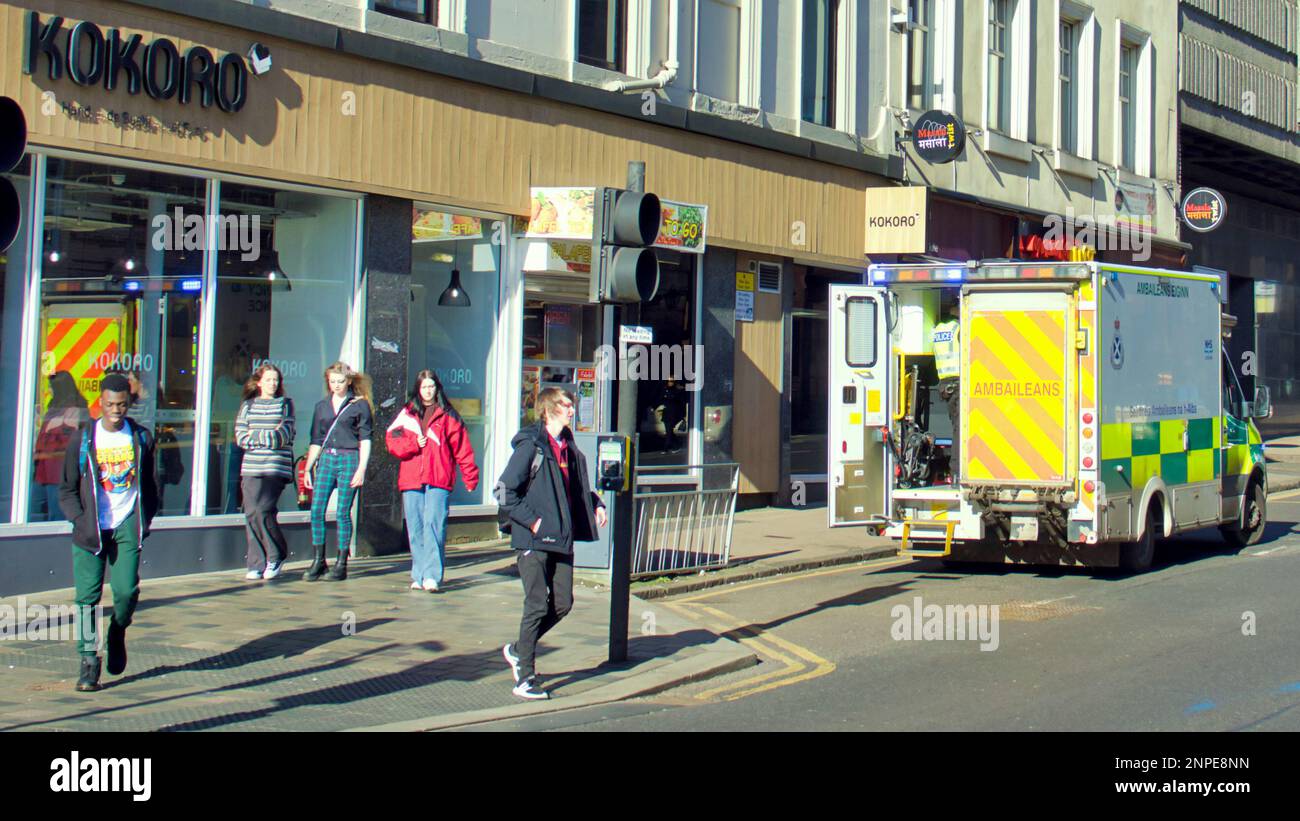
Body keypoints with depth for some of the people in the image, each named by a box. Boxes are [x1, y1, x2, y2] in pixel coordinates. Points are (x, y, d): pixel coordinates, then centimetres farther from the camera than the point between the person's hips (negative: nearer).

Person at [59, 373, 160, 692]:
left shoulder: (141, 438, 6)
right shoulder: (83, 440, 1)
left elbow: (151, 484, 15)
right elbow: (67, 490, 5)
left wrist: (145, 521, 4)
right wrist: (81, 522, -8)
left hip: (127, 525, 1)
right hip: (91, 530, 0)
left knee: (127, 590, -10)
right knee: (87, 595, -5)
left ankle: (117, 633, 22)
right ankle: (89, 661, 3)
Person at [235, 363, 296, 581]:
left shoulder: (285, 404, 7)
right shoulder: (248, 405, 14)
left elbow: (284, 436, -5)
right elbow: (240, 437, 4)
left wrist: (254, 437, -4)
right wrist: (269, 437, -5)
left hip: (277, 467, -3)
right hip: (251, 467, 3)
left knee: (263, 510, -16)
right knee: (251, 514, -3)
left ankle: (276, 556, 4)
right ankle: (256, 564, 4)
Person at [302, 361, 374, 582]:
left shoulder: (360, 405, 3)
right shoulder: (322, 406, 15)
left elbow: (365, 439, -1)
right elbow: (316, 441, 18)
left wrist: (361, 469, -9)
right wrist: (308, 468, 12)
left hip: (349, 460, -4)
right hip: (326, 460, 4)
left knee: (343, 512, -3)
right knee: (316, 511, -5)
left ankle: (341, 565, 4)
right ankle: (318, 561, 4)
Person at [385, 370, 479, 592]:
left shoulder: (448, 416, 7)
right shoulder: (406, 414, 15)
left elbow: (462, 448, 5)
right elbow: (392, 440, 8)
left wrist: (470, 477, 0)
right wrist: (413, 444, -9)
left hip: (439, 481, -3)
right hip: (411, 481, 3)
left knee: (434, 524, -15)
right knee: (415, 529, 4)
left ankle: (432, 575, -19)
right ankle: (418, 576, 11)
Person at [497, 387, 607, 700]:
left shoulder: (568, 447, 13)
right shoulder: (530, 446, -11)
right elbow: (505, 491, -15)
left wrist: (595, 505, 12)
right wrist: (531, 521, -18)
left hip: (561, 540, 8)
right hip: (533, 541, -8)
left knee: (562, 604, 7)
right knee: (537, 606, -7)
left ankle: (518, 650, 28)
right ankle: (525, 680, 2)